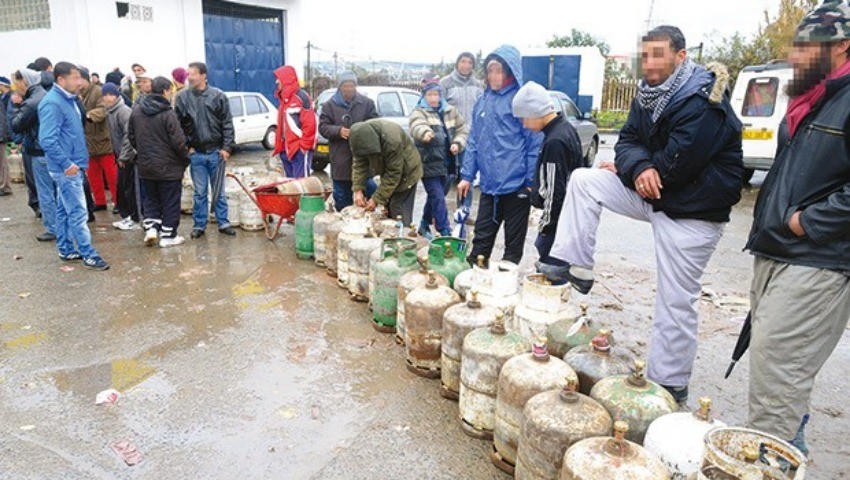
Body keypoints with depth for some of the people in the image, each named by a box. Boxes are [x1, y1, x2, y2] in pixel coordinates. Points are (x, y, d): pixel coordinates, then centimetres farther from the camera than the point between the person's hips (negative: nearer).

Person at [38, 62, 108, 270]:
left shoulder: (68, 99, 12)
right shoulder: (52, 103, -17)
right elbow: (47, 139, -24)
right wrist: (66, 163, -22)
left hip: (72, 165, 10)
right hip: (66, 167, -10)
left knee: (64, 210, 16)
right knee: (78, 211, -5)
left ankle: (66, 249, 26)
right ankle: (88, 254, 1)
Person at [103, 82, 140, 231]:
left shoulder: (124, 111, -15)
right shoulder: (109, 112, 12)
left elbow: (128, 135, -21)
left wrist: (123, 156, -19)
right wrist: (117, 155, 12)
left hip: (129, 157, -9)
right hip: (121, 156, 9)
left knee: (129, 188, -3)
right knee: (120, 188, 13)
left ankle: (134, 220, 7)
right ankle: (125, 216, 24)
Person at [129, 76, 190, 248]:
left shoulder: (136, 111, 4)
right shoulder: (168, 114, -17)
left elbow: (131, 136, 13)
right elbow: (178, 142, -18)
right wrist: (186, 158, -3)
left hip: (146, 166, 6)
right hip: (169, 167, -6)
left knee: (151, 199, 20)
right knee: (170, 202, 5)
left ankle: (150, 228, 8)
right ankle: (168, 236, 9)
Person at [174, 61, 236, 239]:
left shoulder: (218, 96, -3)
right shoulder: (182, 97, -1)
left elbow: (227, 124, -2)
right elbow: (178, 125, 3)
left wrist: (226, 147, -6)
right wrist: (186, 146, -3)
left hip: (216, 152, 0)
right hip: (196, 153, 1)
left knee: (219, 191, 9)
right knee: (200, 192, 7)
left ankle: (223, 223, 18)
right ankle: (199, 225, 17)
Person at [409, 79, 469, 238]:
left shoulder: (450, 111, 13)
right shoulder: (419, 112, -4)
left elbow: (463, 129, 13)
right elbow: (417, 126, -27)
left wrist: (458, 143, -6)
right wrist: (425, 132, -50)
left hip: (446, 162, 6)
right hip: (429, 163, -6)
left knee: (435, 195, 16)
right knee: (438, 197, -10)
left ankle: (425, 225, 33)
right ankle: (445, 232, -8)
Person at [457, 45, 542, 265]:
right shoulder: (482, 101, 10)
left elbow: (534, 143, -8)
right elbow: (474, 141, 15)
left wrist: (531, 181, -10)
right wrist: (467, 175, 10)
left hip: (516, 186, -5)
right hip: (489, 185, 5)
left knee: (514, 242, 9)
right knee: (481, 239, 12)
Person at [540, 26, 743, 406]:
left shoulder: (702, 101, -21)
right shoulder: (649, 94, 5)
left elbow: (675, 165, -25)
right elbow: (628, 142, 1)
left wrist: (625, 169, -10)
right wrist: (639, 169, -22)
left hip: (693, 210, -8)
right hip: (653, 195, 8)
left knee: (675, 303, -4)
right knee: (584, 179, -3)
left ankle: (670, 387, 13)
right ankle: (575, 268, 0)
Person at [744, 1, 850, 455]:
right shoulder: (809, 101, 17)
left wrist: (810, 221, -18)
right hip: (774, 255, 10)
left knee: (775, 363, -8)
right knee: (767, 355, 17)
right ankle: (788, 444, 34)